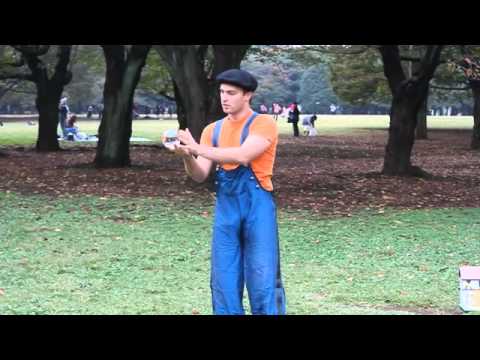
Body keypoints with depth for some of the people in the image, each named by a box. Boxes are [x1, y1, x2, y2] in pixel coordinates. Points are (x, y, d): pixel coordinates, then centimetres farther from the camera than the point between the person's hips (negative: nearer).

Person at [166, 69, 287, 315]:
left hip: (257, 207, -5)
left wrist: (197, 148, -23)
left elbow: (242, 156, -22)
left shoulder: (264, 124, -6)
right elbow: (200, 176, 5)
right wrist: (186, 156, -16)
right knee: (224, 282, 5)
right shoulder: (213, 130, 11)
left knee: (262, 281, -4)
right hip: (225, 209, 5)